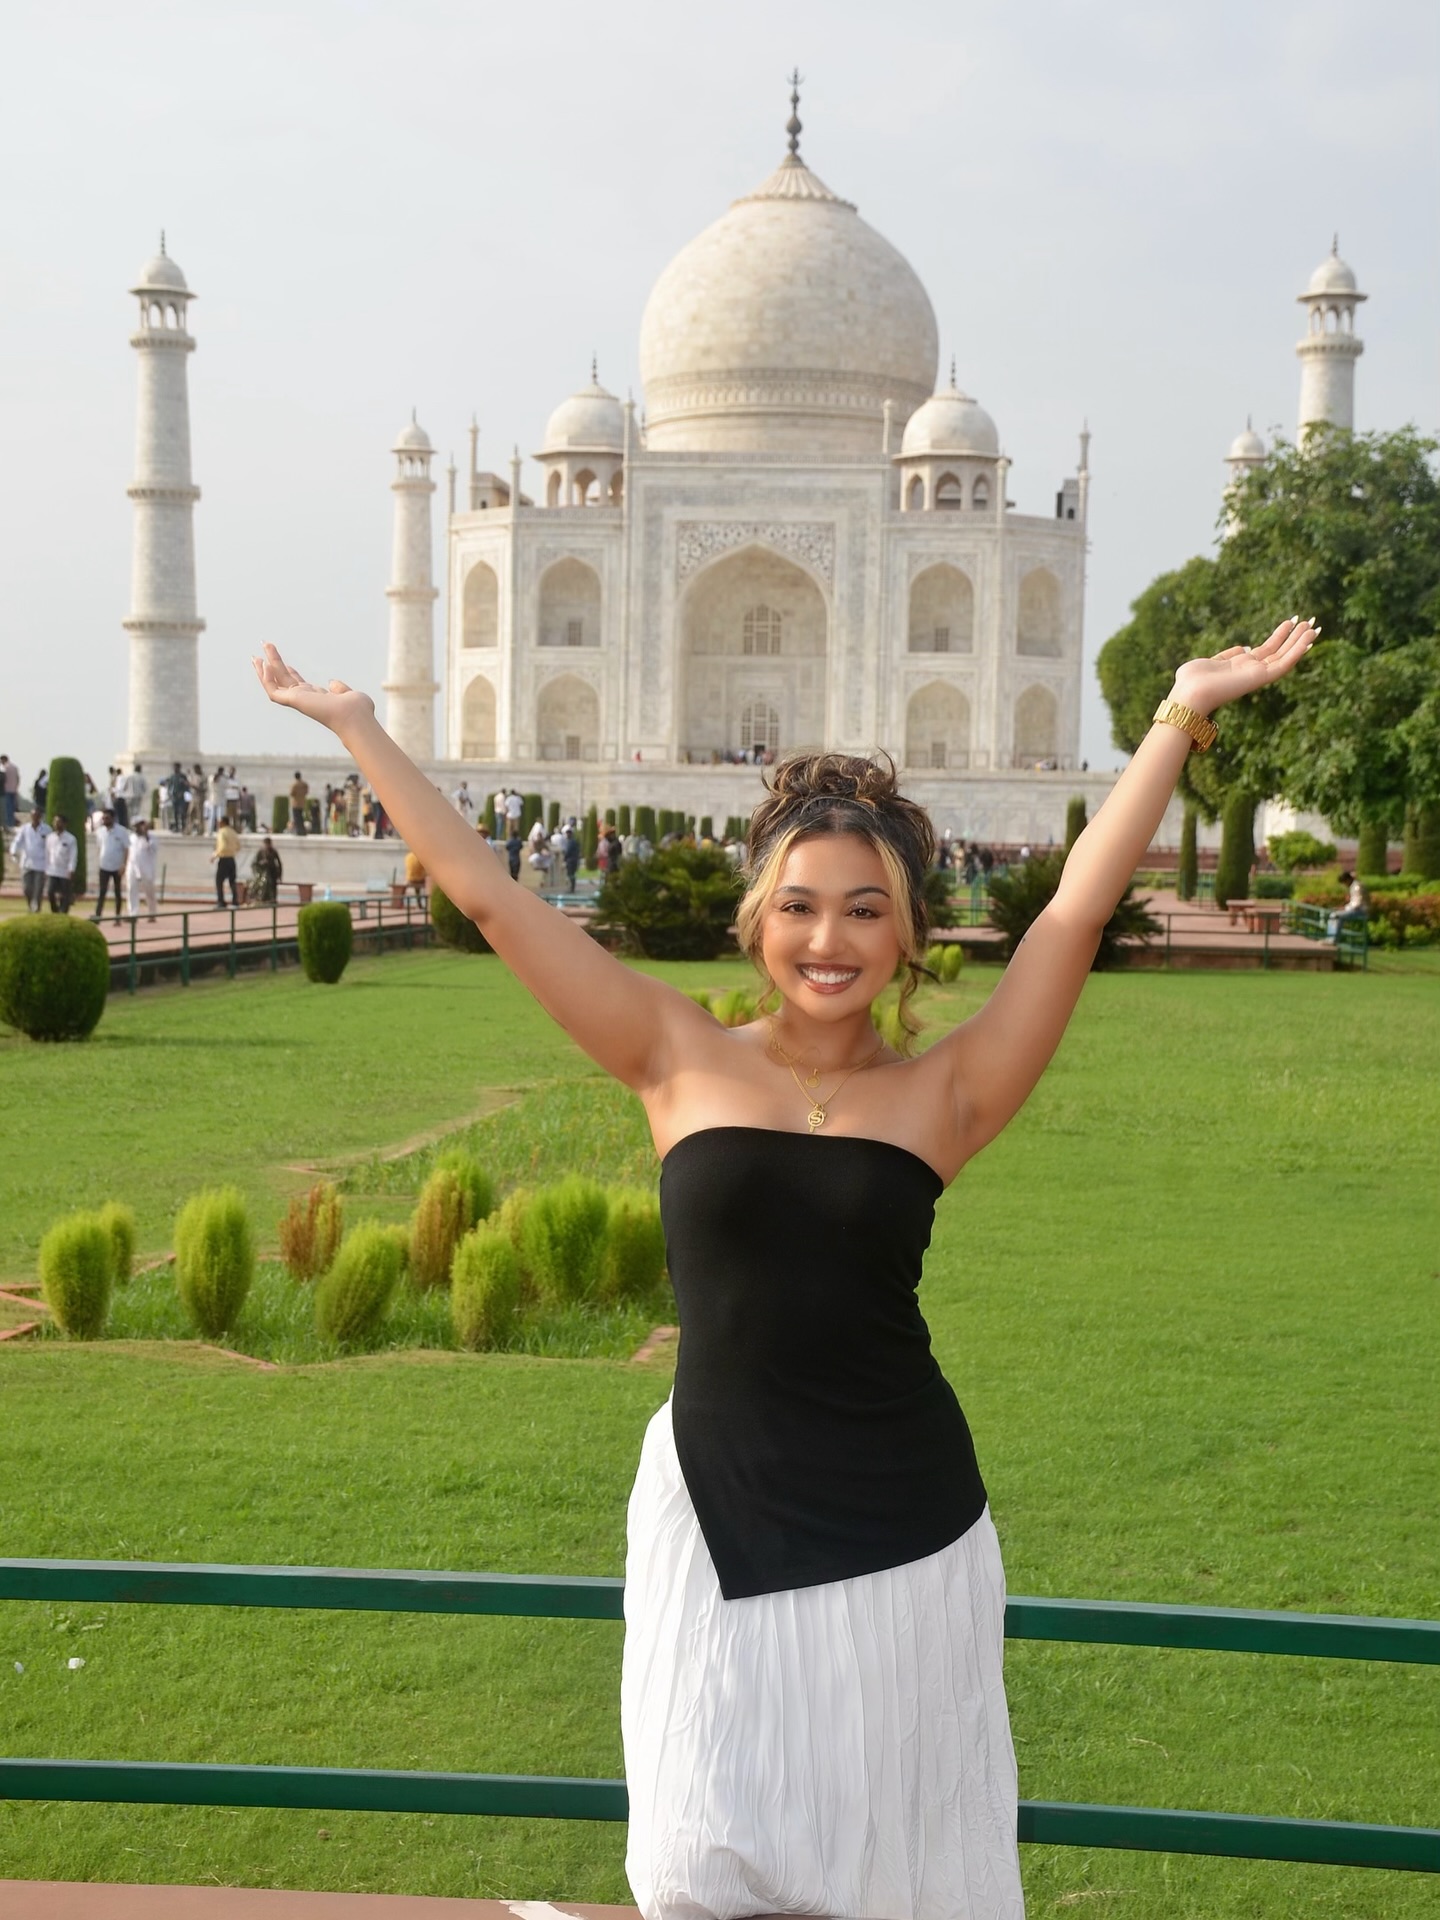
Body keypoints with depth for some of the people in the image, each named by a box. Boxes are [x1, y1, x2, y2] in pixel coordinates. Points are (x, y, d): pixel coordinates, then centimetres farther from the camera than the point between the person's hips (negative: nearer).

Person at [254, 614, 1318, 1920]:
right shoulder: (681, 1064, -1)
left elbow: (1078, 908, -5)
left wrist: (1183, 716, -8)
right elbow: (487, 894, 0)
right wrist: (360, 726, 2)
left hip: (899, 1525, 1)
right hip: (718, 1516, 0)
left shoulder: (939, 1098, -1)